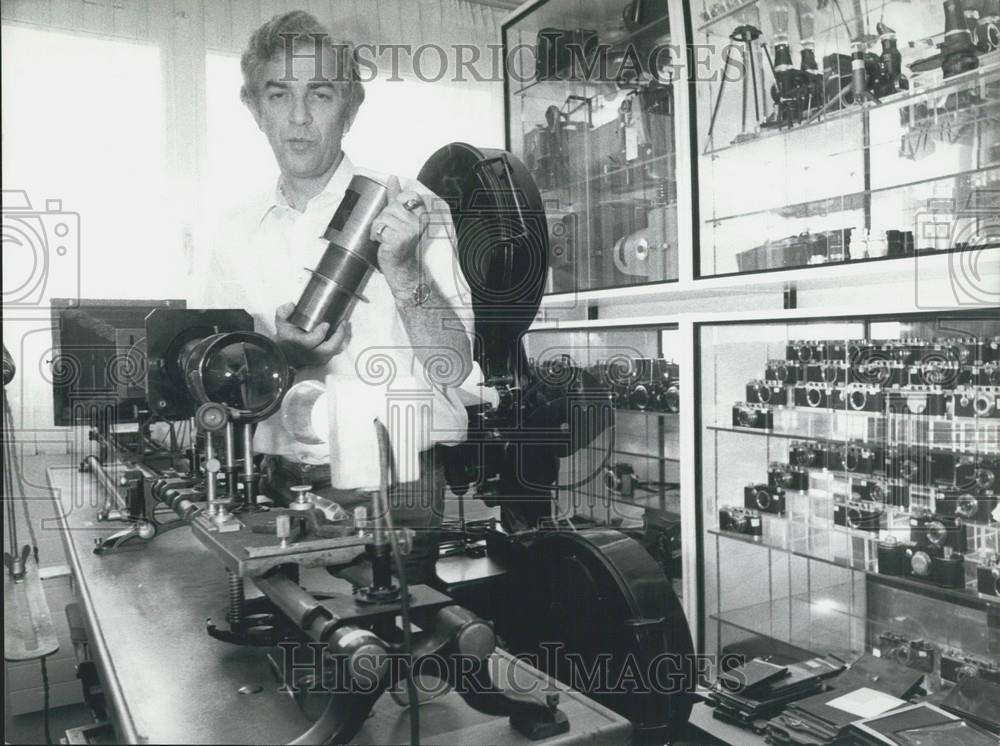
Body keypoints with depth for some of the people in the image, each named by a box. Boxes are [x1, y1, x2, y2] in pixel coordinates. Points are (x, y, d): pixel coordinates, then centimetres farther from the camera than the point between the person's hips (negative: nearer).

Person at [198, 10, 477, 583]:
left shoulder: (413, 208, -2)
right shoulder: (238, 238, 7)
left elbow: (455, 364, -8)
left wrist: (402, 270, -22)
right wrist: (283, 355, -13)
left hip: (395, 485, -2)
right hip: (281, 488, 3)